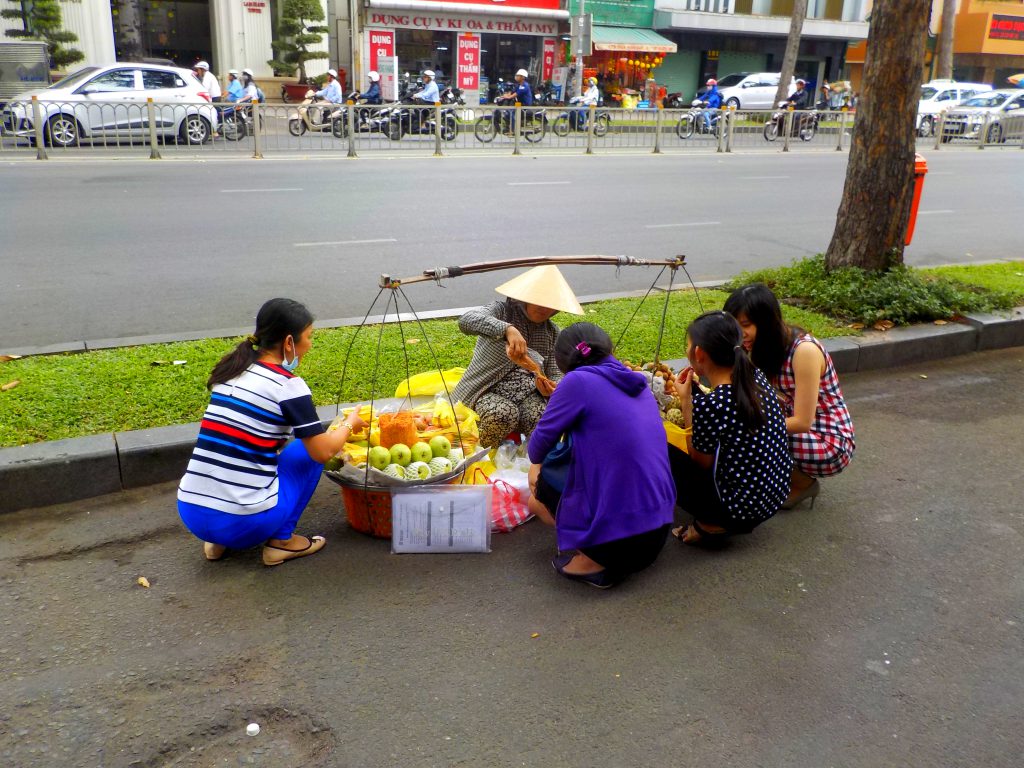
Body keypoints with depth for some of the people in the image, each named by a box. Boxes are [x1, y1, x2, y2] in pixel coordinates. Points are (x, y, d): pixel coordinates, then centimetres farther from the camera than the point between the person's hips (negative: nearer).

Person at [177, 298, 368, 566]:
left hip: (189, 513, 6)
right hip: (244, 523, -6)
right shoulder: (287, 385, -10)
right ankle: (281, 541, 12)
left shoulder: (229, 369, 9)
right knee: (307, 449, 13)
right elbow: (323, 452, -5)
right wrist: (350, 424, 16)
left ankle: (218, 542, 19)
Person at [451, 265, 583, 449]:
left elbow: (556, 374, 12)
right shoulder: (502, 311, -5)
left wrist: (550, 387, -16)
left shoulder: (552, 332, 11)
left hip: (530, 394, 3)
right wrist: (508, 330, -43)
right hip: (491, 392, -3)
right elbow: (466, 321, -27)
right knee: (503, 414, -37)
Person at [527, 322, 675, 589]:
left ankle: (592, 561, 3)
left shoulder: (578, 381, -9)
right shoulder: (639, 384, 11)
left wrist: (537, 463, 22)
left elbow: (540, 444, -1)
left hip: (612, 534, -7)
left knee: (537, 489, 20)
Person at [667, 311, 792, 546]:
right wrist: (696, 392, 11)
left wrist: (686, 402, -9)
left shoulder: (708, 405, -27)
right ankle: (722, 521, 20)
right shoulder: (755, 377, -4)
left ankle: (710, 525, 7)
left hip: (741, 507, -8)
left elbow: (701, 462, -10)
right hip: (775, 495, 8)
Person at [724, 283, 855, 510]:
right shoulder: (766, 346, 1)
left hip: (831, 443, -8)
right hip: (800, 431, 8)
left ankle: (804, 483, 0)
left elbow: (802, 422, -25)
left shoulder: (804, 350, -24)